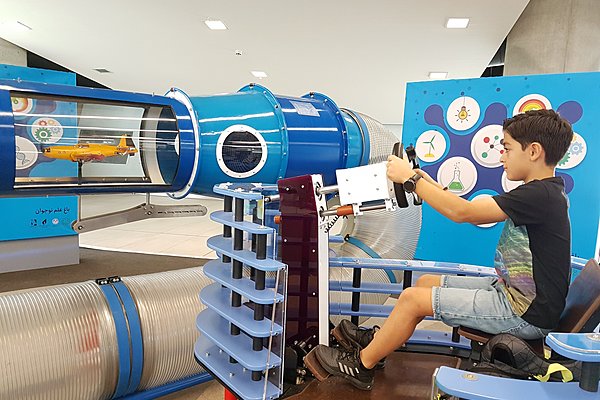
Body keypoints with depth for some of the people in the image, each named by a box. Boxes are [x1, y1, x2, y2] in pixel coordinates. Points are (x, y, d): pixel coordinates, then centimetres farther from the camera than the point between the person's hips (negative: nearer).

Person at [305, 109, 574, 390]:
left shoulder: (541, 195, -24)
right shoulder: (542, 192, 7)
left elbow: (462, 213, -28)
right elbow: (475, 213, 10)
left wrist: (411, 178, -19)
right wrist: (429, 184, 4)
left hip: (526, 313, -10)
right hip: (511, 290, 10)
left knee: (413, 298, -9)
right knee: (426, 282, 13)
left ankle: (361, 364, 10)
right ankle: (378, 339, 29)